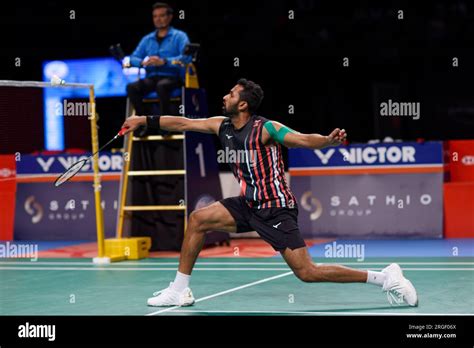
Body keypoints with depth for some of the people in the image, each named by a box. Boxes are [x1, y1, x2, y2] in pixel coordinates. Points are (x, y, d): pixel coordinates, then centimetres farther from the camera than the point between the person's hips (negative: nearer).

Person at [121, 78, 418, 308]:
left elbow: (304, 140, -26)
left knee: (307, 272, -14)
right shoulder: (223, 126, 5)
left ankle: (384, 277, -4)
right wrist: (144, 120, 10)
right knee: (199, 219, 1)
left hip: (276, 208, -7)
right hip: (249, 204, 8)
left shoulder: (265, 129, -16)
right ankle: (180, 291, 11)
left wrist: (329, 140, -46)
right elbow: (183, 123, 11)